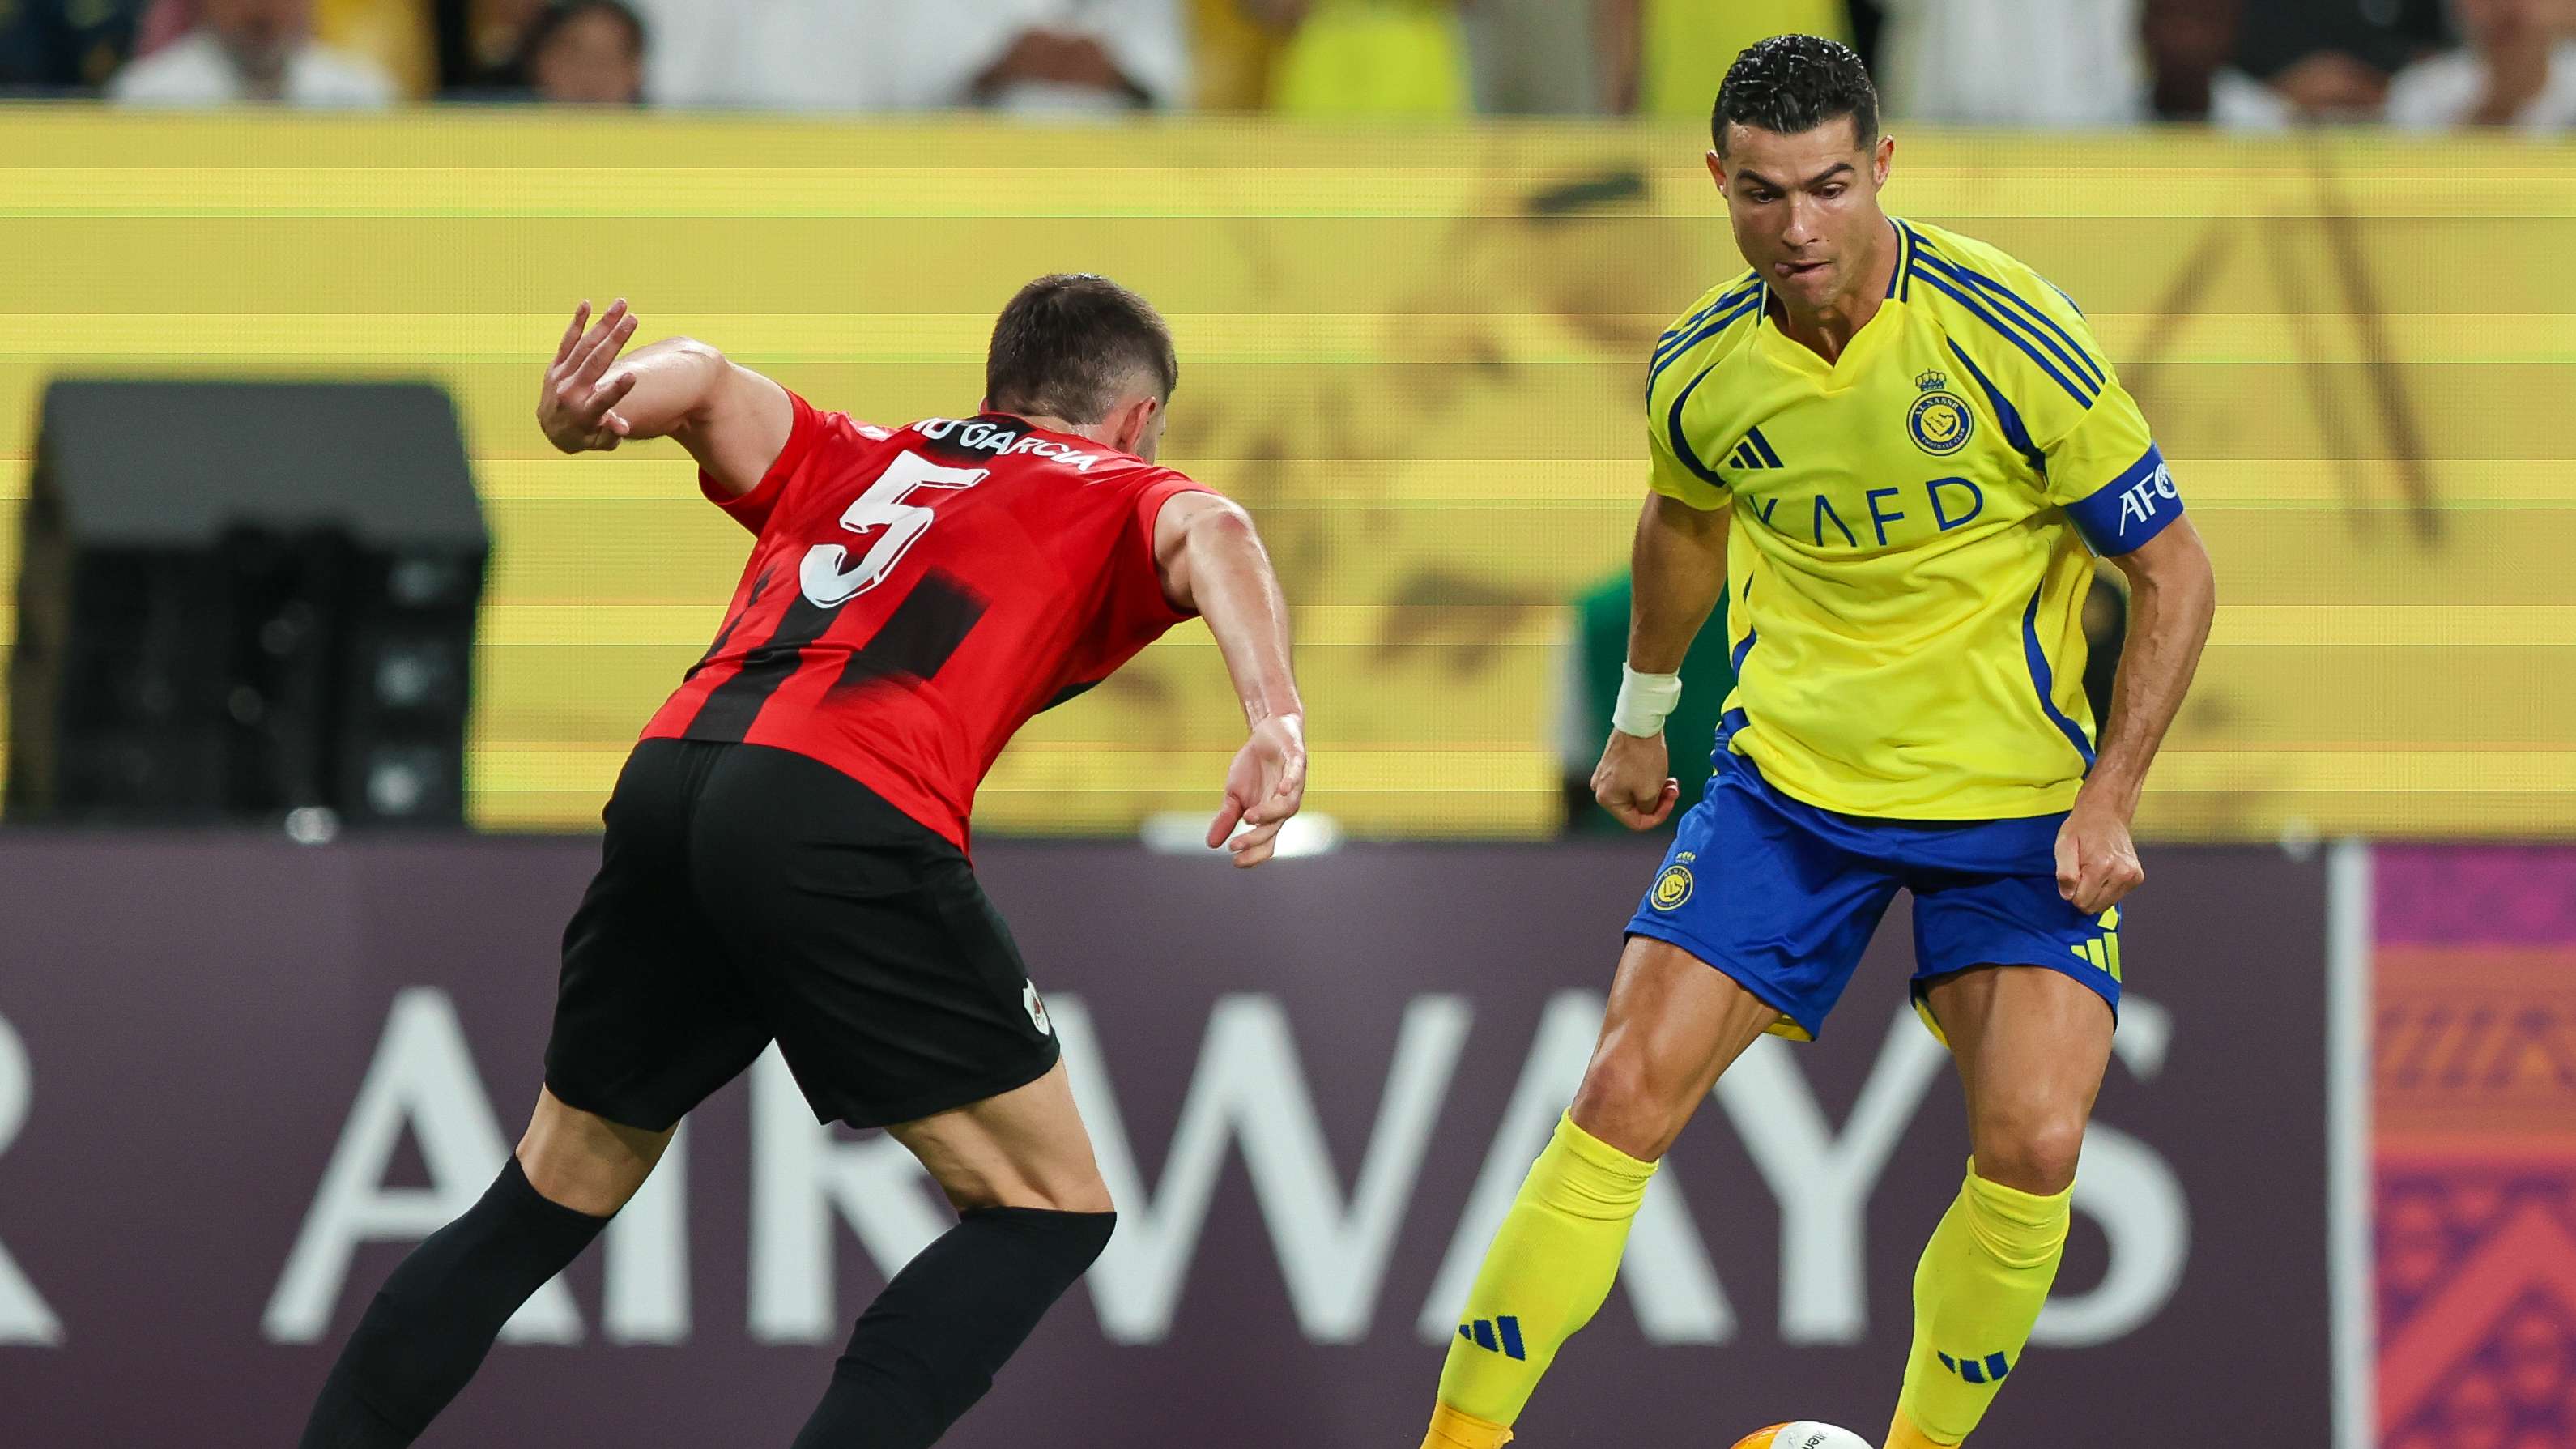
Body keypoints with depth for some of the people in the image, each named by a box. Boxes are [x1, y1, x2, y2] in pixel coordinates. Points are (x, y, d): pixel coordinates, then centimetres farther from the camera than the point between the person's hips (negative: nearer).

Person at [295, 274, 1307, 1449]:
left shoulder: (850, 461, 33)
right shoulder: (1121, 497, 21)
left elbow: (708, 382, 15)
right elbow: (1207, 535, -1)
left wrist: (585, 413, -6)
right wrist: (1277, 721, -18)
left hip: (668, 780, 5)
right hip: (845, 823, -5)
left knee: (549, 1200, 23)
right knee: (1048, 1211, 7)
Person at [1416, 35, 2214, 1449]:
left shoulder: (2008, 336, -19)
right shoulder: (1701, 372, -7)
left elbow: (2174, 573, -10)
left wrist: (2108, 801, -17)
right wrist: (1642, 710, 28)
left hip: (2012, 800, -2)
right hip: (1786, 776, 2)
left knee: (2032, 1141, -16)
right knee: (1627, 1092, -9)